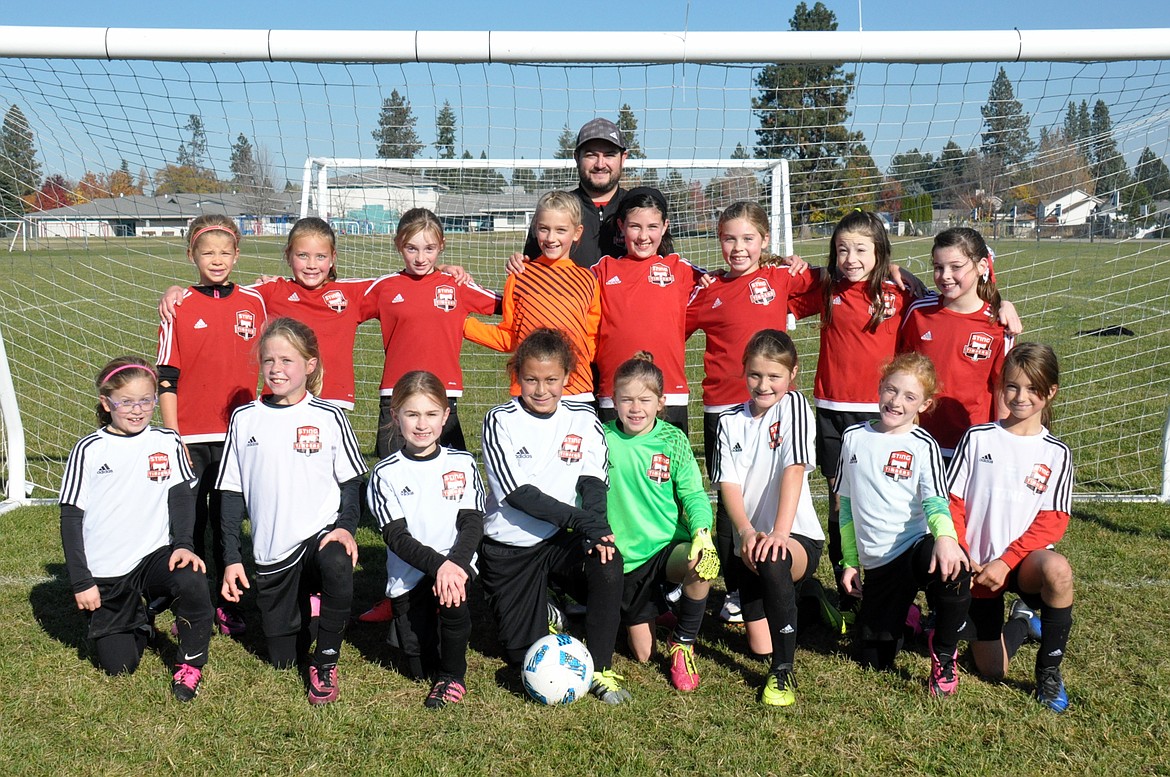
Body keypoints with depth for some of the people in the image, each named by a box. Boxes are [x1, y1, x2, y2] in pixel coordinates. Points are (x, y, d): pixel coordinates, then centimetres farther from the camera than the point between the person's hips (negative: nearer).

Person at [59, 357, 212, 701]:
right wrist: (81, 581, -6)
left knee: (192, 580, -32)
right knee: (118, 666, 0)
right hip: (105, 573, 0)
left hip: (155, 556, 0)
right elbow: (71, 517, -3)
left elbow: (181, 498, 0)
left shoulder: (167, 443, -1)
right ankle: (138, 620, 34)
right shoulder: (89, 450, -5)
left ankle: (190, 663, -8)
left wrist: (183, 544, -18)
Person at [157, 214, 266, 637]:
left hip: (237, 433, 1)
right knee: (190, 523, 6)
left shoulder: (254, 303, 3)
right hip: (191, 436, -1)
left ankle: (226, 603, 21)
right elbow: (167, 379, -2)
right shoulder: (179, 307, -2)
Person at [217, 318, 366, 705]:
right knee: (282, 658, 6)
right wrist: (232, 557, 2)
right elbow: (232, 492, 6)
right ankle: (298, 603, 39)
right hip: (271, 549, 2)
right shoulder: (245, 419, 2)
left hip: (321, 533, -2)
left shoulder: (328, 417, -3)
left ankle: (325, 662, -15)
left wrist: (346, 526, -17)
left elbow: (351, 482, 2)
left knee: (338, 565, -38)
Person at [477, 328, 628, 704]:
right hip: (509, 546, -2)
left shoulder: (583, 420, -1)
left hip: (562, 539, 2)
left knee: (609, 563, -30)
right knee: (522, 653, -1)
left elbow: (593, 483, -8)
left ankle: (600, 670, -14)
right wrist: (583, 520, -28)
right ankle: (542, 614, 34)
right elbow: (519, 494, -19)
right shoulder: (500, 422, -11)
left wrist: (598, 527, -29)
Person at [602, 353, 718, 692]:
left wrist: (702, 531, -23)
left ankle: (683, 643, -8)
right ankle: (657, 609, 43)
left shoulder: (673, 440, -5)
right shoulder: (604, 439, -6)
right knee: (643, 654, 5)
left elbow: (693, 493, -5)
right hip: (625, 558, 1)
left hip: (669, 546, -1)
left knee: (703, 563, -37)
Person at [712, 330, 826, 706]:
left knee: (773, 559, -40)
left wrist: (780, 533, -30)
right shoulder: (731, 421, 5)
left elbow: (794, 470, -18)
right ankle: (792, 590, 39)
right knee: (759, 645, 5)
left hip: (798, 538, -4)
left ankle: (783, 671, -25)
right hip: (750, 541, 4)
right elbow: (728, 483, -5)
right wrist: (746, 530, -25)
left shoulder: (793, 405, -6)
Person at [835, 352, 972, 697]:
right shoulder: (853, 438, 5)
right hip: (876, 564, 3)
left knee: (954, 569, -40)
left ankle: (944, 653, -11)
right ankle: (901, 615, 39)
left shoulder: (923, 445, -5)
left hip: (915, 546, -3)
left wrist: (945, 536, -41)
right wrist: (850, 561, 10)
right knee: (875, 662, 4)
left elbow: (935, 501, -18)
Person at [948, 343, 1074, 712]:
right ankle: (1021, 621, 36)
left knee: (1058, 570, -37)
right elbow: (952, 502, -1)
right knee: (992, 669, 1)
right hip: (979, 565, 1)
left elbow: (1052, 522, -7)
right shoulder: (978, 438, -1)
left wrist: (1007, 561, -19)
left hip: (1025, 560, -1)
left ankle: (1049, 669, -14)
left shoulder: (1056, 453, -1)